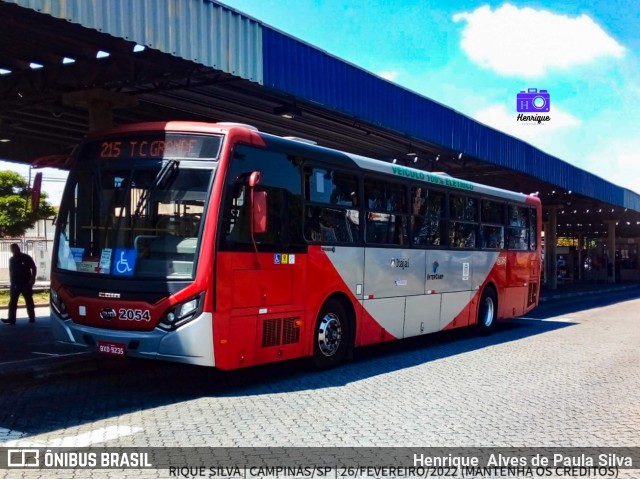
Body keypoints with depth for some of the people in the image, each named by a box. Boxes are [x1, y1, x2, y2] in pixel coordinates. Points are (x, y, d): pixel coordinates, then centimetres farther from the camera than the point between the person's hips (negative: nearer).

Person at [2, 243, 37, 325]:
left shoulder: (26, 258, -4)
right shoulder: (11, 259, 10)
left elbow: (33, 268, -3)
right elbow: (11, 271, 17)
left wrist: (32, 279, -13)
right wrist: (11, 282, 12)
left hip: (26, 283, -4)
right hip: (15, 284, 4)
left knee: (29, 301, 3)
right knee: (12, 301, -3)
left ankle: (32, 318, 9)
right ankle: (11, 319, -5)